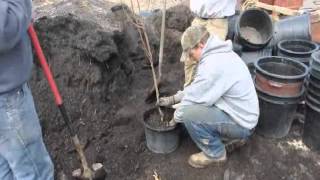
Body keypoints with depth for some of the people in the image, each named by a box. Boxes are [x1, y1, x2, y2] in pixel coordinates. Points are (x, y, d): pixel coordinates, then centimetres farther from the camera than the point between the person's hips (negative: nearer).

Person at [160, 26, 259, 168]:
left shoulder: (213, 64, -28)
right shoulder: (219, 54, 5)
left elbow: (193, 97, -19)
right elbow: (197, 88, 15)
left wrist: (175, 118, -3)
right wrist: (175, 98, 15)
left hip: (240, 123, -10)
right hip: (240, 114, 10)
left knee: (188, 113, -23)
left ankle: (215, 152, 0)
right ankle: (233, 137, 19)